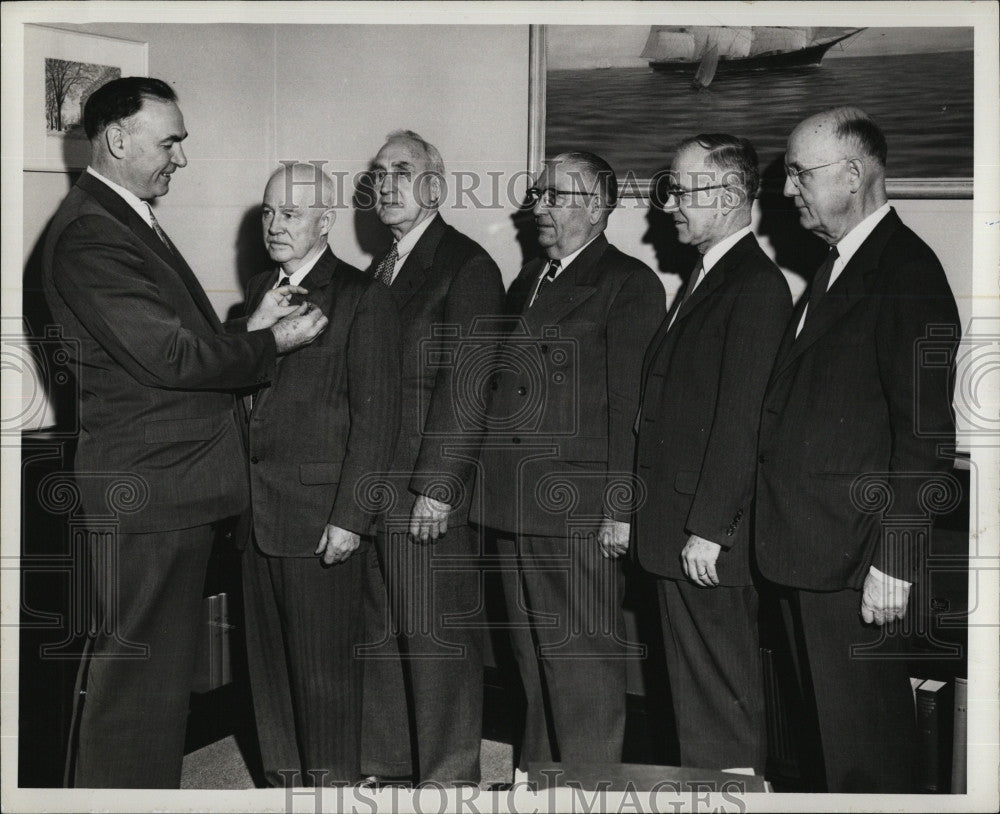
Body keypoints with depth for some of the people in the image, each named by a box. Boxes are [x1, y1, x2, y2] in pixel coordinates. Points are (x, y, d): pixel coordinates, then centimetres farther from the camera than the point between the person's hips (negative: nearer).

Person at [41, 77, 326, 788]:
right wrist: (271, 343, -11)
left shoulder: (130, 221, 17)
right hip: (148, 492, -10)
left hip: (177, 484, 10)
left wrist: (246, 331, 3)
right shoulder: (89, 234, -17)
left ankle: (147, 787, 31)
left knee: (159, 667, 19)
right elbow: (168, 356, -22)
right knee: (138, 670, 0)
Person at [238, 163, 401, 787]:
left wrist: (350, 516, -14)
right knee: (270, 660, 15)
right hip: (256, 512, 7)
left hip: (321, 517, -6)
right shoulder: (258, 291, 15)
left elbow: (376, 417, -11)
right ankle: (283, 777, 30)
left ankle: (332, 785, 18)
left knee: (325, 667, 2)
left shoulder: (363, 298, -7)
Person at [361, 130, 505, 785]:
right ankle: (387, 764, 27)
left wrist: (437, 486, -19)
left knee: (439, 642, 1)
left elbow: (465, 383, -15)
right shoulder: (382, 269, 18)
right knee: (381, 637, 14)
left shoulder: (466, 265, -7)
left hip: (430, 495, -8)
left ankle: (449, 779, 14)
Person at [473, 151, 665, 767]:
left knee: (585, 664, -2)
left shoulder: (629, 283, -4)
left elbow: (628, 403, -11)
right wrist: (490, 485, 10)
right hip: (514, 505, 8)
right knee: (533, 659, 16)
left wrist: (620, 508, -16)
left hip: (578, 510, -8)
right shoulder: (527, 281, 19)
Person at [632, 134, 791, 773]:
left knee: (721, 705, 1)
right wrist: (666, 521, 15)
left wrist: (708, 528, -19)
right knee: (696, 692, 17)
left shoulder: (757, 287, -14)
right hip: (676, 530, 10)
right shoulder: (707, 277, 17)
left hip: (709, 539, -10)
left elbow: (741, 419, -19)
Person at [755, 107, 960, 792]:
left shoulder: (907, 270, -12)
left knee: (863, 746, 2)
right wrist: (782, 534, 13)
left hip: (856, 559, -9)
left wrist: (894, 561, -19)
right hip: (803, 552, 9)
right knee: (827, 726, 18)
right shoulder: (833, 269, 16)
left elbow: (926, 429, -17)